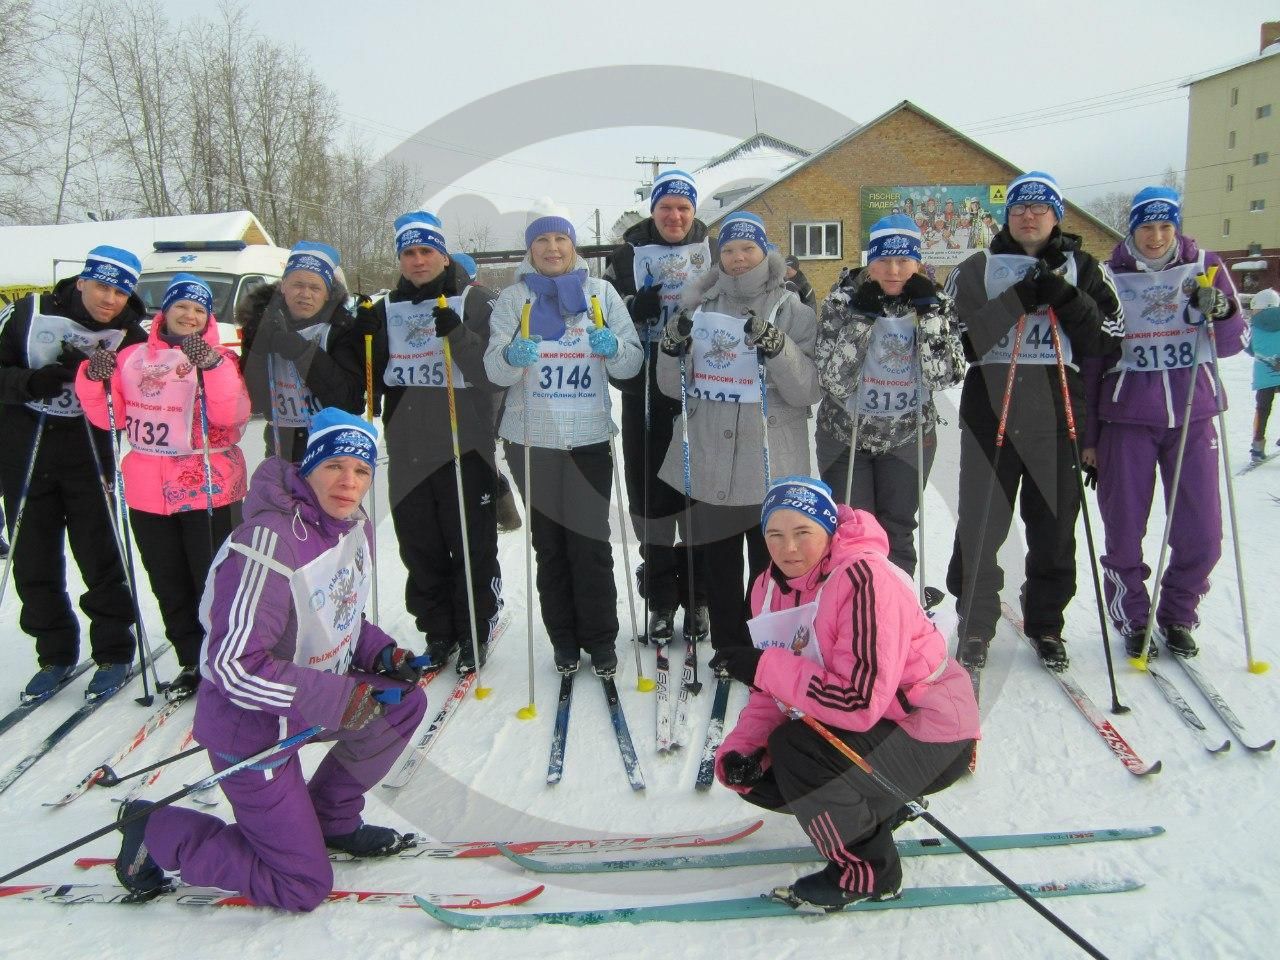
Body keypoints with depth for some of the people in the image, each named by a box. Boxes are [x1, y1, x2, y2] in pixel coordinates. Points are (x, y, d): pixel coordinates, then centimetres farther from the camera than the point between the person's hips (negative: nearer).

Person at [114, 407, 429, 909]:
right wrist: (340, 698, -31)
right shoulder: (268, 543, -31)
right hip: (254, 726, -8)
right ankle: (155, 832, 15)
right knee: (304, 886, 1)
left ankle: (331, 819, 17)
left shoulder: (355, 528, -3)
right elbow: (234, 666, -31)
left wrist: (383, 655, -6)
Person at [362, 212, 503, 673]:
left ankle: (474, 632, 18)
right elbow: (374, 379, 16)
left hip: (464, 446, -4)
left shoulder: (474, 301, -1)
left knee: (471, 546, 2)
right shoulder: (386, 309, 13)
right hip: (407, 449, 5)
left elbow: (491, 373, -10)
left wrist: (458, 335, -24)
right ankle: (438, 631, 25)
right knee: (420, 549, 10)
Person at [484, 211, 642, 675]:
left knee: (591, 541, -1)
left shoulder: (601, 293, 7)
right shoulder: (513, 298, 6)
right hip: (532, 439, 1)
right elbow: (495, 369, -3)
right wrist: (511, 356, -25)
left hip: (589, 437, 0)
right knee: (549, 543, 7)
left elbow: (631, 362, 4)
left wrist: (613, 348, -18)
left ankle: (601, 640, 13)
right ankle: (563, 640, 20)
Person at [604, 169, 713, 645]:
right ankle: (661, 600, 17)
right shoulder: (629, 253, 6)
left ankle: (699, 597, 20)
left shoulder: (712, 250, 8)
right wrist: (635, 308, -16)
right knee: (650, 490, 3)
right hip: (645, 391, 0)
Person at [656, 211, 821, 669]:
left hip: (770, 464, -3)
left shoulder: (792, 311, -1)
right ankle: (728, 646, 31)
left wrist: (775, 346, -24)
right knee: (717, 561, 14)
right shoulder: (700, 307, 8)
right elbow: (675, 388, 9)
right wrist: (673, 346, -9)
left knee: (770, 563, 6)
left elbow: (809, 392, -10)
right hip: (708, 463, 3)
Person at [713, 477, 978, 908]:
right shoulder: (771, 586, -2)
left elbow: (860, 702, -33)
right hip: (852, 726, 9)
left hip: (931, 734, -8)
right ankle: (878, 809, 19)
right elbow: (773, 692, 4)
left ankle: (867, 871, -3)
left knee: (794, 750, -27)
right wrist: (741, 747, -13)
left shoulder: (864, 577, -27)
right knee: (756, 774, 0)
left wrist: (766, 667, -27)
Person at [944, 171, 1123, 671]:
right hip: (990, 412, -1)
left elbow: (1108, 338, 2)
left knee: (1054, 525, 8)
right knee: (979, 525, -1)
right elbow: (957, 339, -6)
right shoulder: (976, 270, 7)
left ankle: (1046, 625, 25)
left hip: (1058, 416, 1)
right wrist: (1016, 301, -15)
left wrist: (1067, 300, -11)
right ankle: (975, 626, 15)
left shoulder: (1082, 270, 11)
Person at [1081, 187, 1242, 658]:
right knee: (1124, 531, 2)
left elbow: (1233, 343, 8)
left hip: (1193, 414, 1)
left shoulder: (1205, 266, 5)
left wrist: (1220, 311, -15)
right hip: (1127, 416, -1)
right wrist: (1087, 434, 4)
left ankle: (1177, 616, 25)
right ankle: (1132, 620, 22)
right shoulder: (1109, 277, 2)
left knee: (1201, 535, 2)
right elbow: (1091, 358, 5)